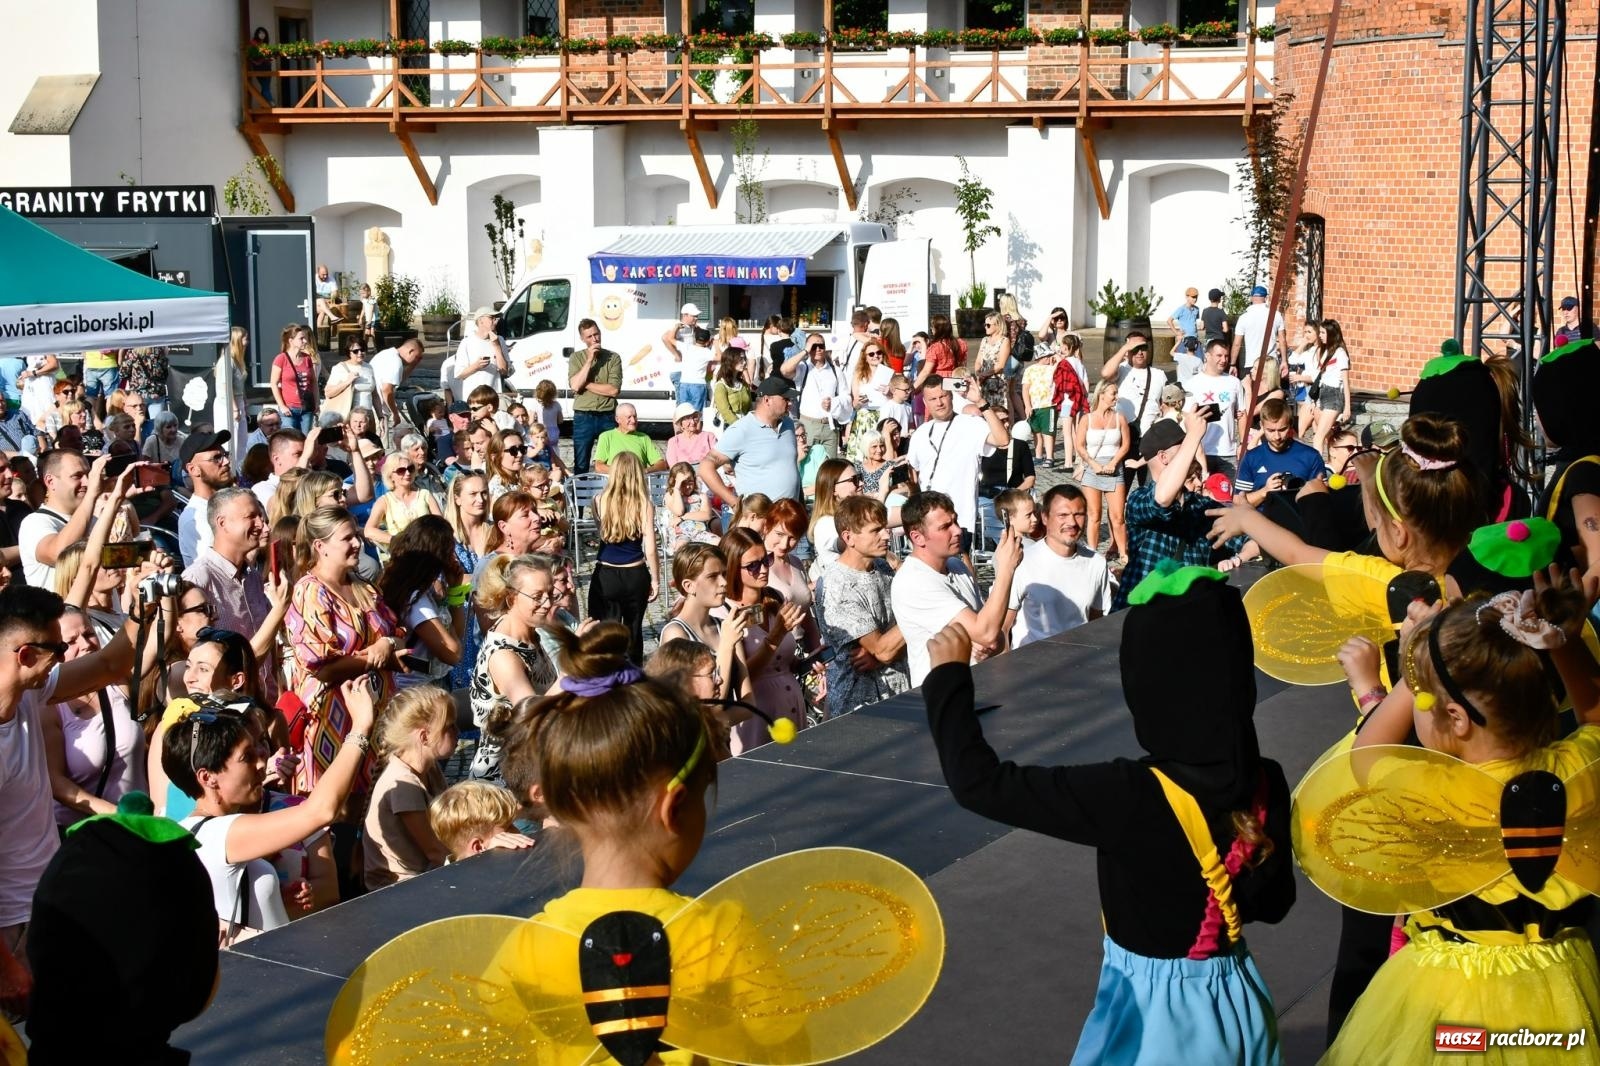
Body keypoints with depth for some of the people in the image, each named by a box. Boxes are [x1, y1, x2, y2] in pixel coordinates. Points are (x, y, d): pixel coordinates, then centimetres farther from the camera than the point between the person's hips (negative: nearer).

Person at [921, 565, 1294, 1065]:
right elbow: (1274, 902, 3)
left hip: (1153, 1007, -5)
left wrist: (950, 674, -14)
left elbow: (981, 784, -25)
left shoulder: (1131, 797, -30)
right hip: (1235, 998, 5)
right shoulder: (1265, 785, -13)